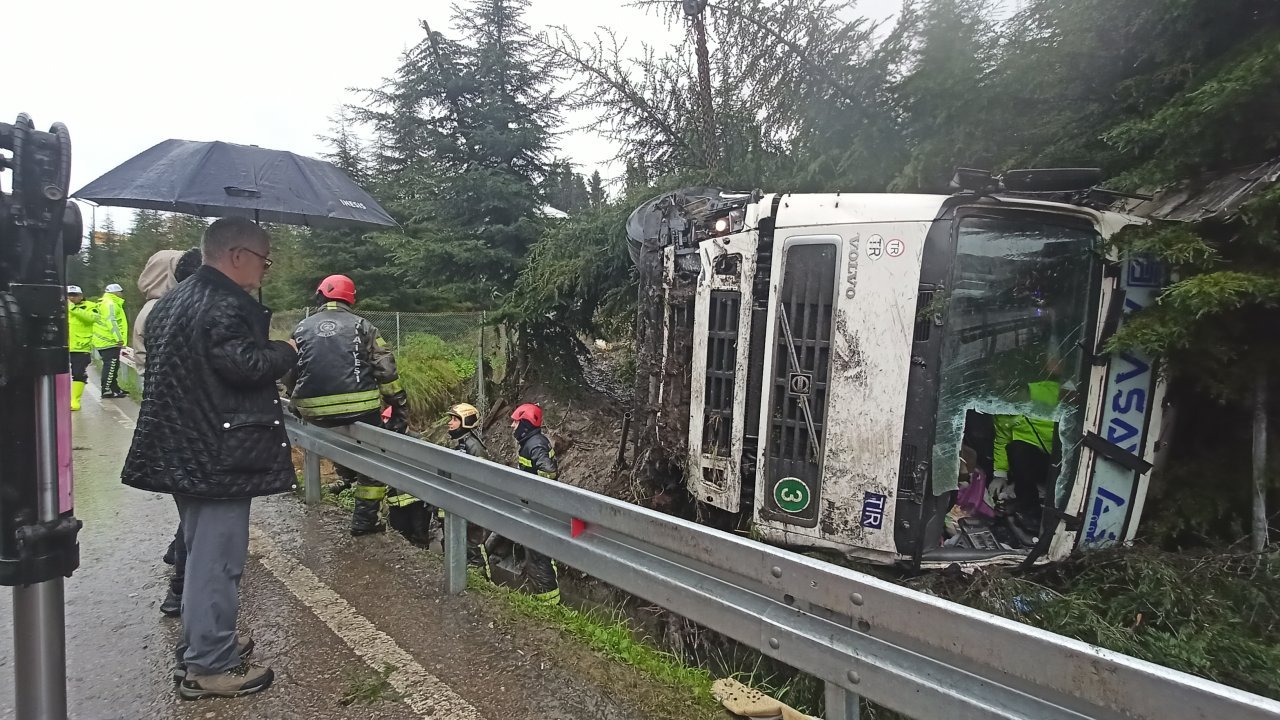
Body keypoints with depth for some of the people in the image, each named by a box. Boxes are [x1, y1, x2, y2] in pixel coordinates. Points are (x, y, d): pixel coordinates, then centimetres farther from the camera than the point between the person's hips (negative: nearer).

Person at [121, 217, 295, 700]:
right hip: (219, 454, -10)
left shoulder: (174, 301, 15)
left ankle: (202, 642, 34)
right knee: (217, 556, -2)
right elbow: (244, 365, -28)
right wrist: (286, 351, -9)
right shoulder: (226, 305, -17)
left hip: (182, 449, 10)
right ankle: (208, 666, 8)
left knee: (201, 549, 21)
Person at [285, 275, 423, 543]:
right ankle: (364, 519, 18)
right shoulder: (362, 326, 4)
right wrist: (400, 406, 3)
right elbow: (386, 370, -4)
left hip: (315, 412, 3)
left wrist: (297, 401, 31)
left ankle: (347, 472, 48)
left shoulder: (302, 328, 10)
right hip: (360, 408, -2)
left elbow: (289, 374, 13)